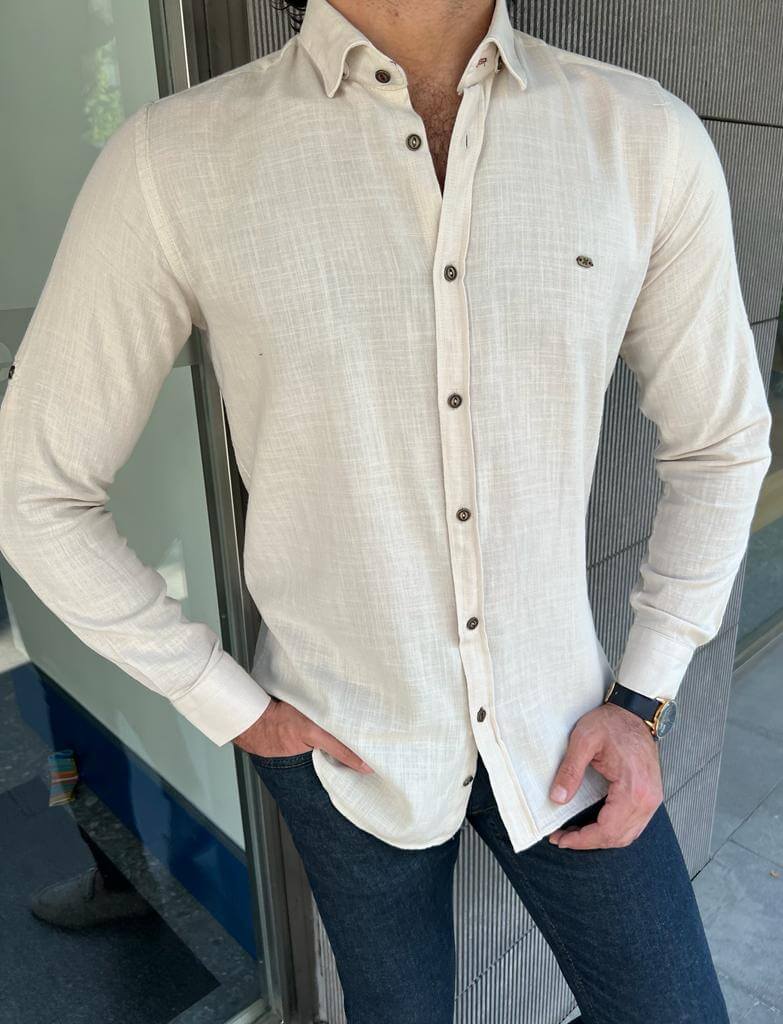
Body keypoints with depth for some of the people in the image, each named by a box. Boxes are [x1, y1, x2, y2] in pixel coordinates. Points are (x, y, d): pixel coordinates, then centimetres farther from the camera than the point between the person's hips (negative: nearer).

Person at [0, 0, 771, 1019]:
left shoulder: (645, 137, -10)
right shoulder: (174, 163, -16)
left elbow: (720, 443, 2)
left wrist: (644, 703, -3)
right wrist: (228, 705, -5)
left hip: (562, 723, 2)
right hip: (344, 741, -1)